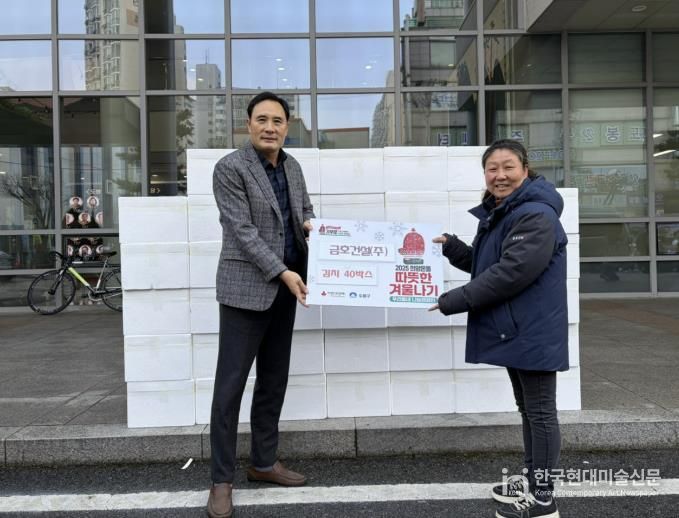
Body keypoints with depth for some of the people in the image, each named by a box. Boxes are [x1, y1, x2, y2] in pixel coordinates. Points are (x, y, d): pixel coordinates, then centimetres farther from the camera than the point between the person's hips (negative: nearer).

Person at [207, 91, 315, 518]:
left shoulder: (292, 166, 11)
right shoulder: (230, 168, -10)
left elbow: (305, 207, 23)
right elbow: (243, 231, -16)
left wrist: (310, 224, 0)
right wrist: (282, 272, -21)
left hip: (285, 287, 7)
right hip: (247, 286, -7)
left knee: (274, 380, 13)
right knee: (231, 383, -2)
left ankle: (264, 462, 28)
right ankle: (222, 480, 11)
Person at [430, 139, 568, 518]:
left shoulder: (536, 215, -18)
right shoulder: (497, 214, 15)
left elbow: (512, 272, -26)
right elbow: (485, 266, 19)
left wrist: (455, 301, -22)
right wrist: (451, 247, 3)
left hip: (533, 332, -10)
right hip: (513, 330, 10)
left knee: (540, 409, 2)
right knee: (527, 407, 19)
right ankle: (533, 479, 34)